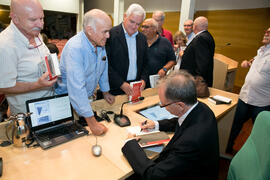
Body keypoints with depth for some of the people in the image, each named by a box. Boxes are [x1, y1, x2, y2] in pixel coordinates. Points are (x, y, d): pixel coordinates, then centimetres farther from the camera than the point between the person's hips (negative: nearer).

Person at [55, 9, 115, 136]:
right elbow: (77, 89, -36)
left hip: (88, 98, 7)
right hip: (68, 100, -6)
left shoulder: (100, 43, -6)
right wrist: (92, 122, -36)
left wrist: (105, 91, 13)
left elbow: (103, 68, 10)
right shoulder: (75, 48, -30)